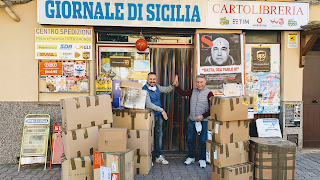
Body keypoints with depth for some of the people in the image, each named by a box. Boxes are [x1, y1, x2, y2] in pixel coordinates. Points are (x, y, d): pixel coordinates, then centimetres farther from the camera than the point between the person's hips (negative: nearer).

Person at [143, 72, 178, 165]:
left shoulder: (157, 87, 6)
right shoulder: (145, 90, -16)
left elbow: (167, 90, 20)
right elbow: (149, 104, -25)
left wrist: (173, 84, 1)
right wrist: (162, 110, -25)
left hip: (158, 115, 7)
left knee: (159, 135, 12)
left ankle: (158, 156, 23)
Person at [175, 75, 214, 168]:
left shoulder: (209, 93, -8)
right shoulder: (193, 91, 8)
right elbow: (183, 93, 8)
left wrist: (203, 116, -18)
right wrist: (177, 86, -7)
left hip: (203, 121, -4)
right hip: (192, 120, 5)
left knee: (203, 141, 2)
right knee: (190, 139, 11)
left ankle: (202, 159, 20)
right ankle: (191, 157, 29)